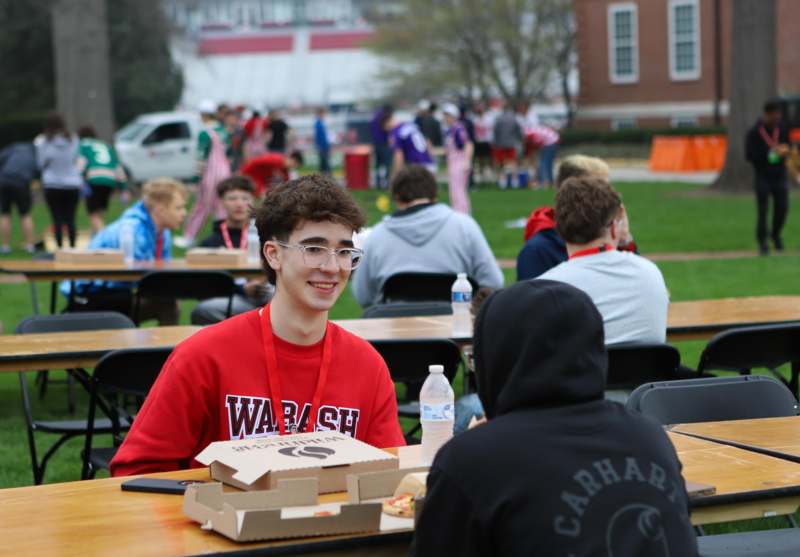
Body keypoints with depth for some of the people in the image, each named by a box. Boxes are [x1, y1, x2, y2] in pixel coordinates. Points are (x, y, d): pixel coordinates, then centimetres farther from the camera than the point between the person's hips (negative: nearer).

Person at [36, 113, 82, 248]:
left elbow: (40, 163, -3)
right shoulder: (73, 140, -3)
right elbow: (76, 160, 5)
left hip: (52, 185, -2)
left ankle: (60, 248, -3)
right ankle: (72, 247, 7)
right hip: (73, 184, 2)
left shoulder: (43, 142, -9)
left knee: (57, 220, 1)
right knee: (70, 219, 8)